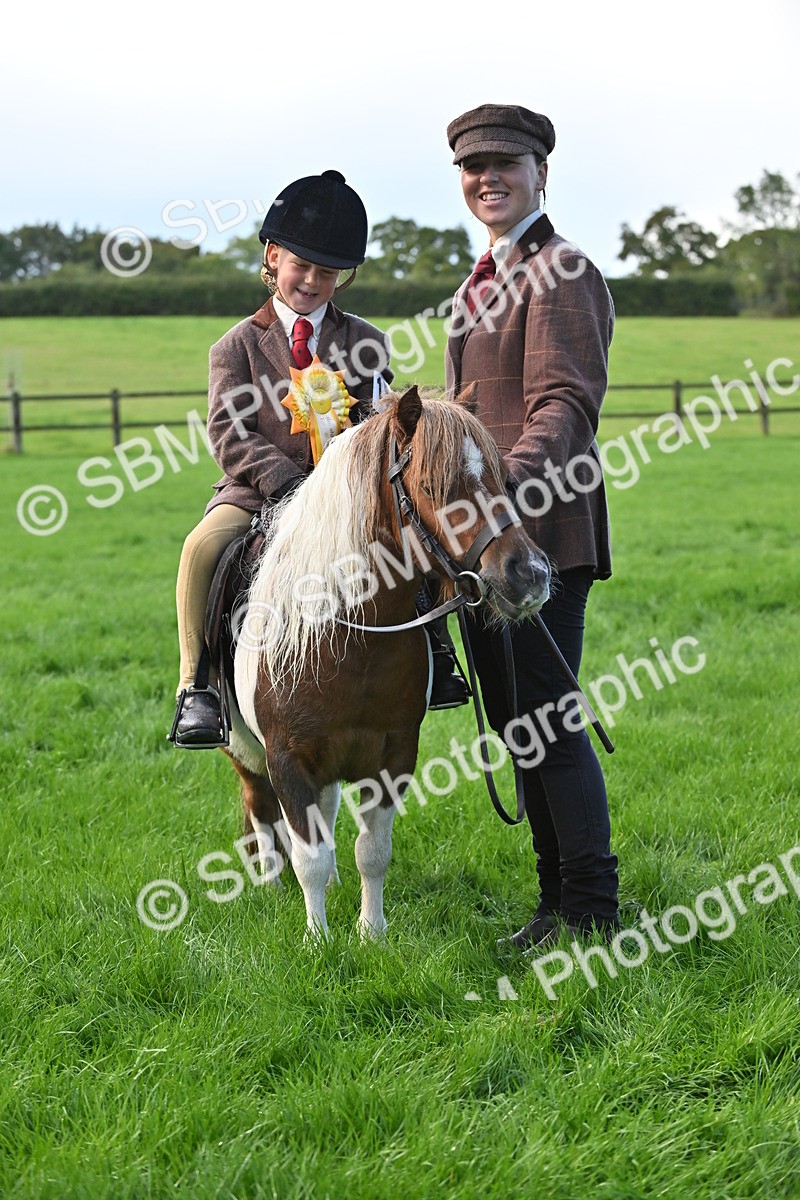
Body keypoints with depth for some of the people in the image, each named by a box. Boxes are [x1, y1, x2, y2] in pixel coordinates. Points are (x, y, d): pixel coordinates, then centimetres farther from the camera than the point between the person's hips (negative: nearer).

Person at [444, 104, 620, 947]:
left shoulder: (562, 274, -10)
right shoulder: (481, 286, 20)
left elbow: (566, 404, -22)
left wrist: (509, 481, -35)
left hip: (539, 530, -10)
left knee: (549, 721, -8)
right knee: (514, 725, 13)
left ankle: (593, 911, 1)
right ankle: (557, 901, 22)